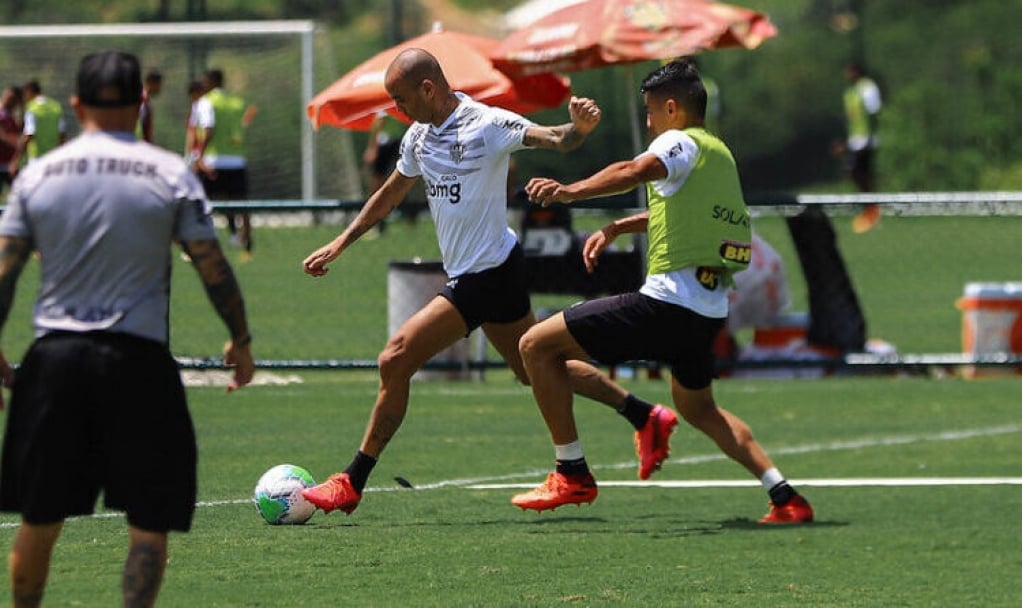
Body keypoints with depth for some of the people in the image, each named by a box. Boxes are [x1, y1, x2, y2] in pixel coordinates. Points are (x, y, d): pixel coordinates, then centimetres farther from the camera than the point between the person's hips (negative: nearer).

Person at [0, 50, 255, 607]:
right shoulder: (171, 174, -1)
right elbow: (214, 269, 1)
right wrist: (240, 341, 14)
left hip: (55, 357, 2)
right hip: (138, 359, -2)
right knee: (149, 520, 2)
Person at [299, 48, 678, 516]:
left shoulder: (488, 125, -17)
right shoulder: (419, 135, 8)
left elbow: (554, 140, -27)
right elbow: (391, 194, 23)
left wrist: (578, 128, -50)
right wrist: (339, 244, 23)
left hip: (486, 276, -9)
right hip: (483, 273, 9)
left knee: (396, 360, -13)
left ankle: (351, 485, -7)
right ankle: (647, 417, 31)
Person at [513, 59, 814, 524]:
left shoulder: (680, 142, -6)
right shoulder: (719, 153, 21)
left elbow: (636, 171, -29)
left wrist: (570, 191, -37)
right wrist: (616, 228, 30)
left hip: (667, 302, -9)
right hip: (710, 310, 9)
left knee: (537, 345, -2)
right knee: (698, 408, 32)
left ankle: (572, 475, -1)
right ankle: (786, 497, 18)